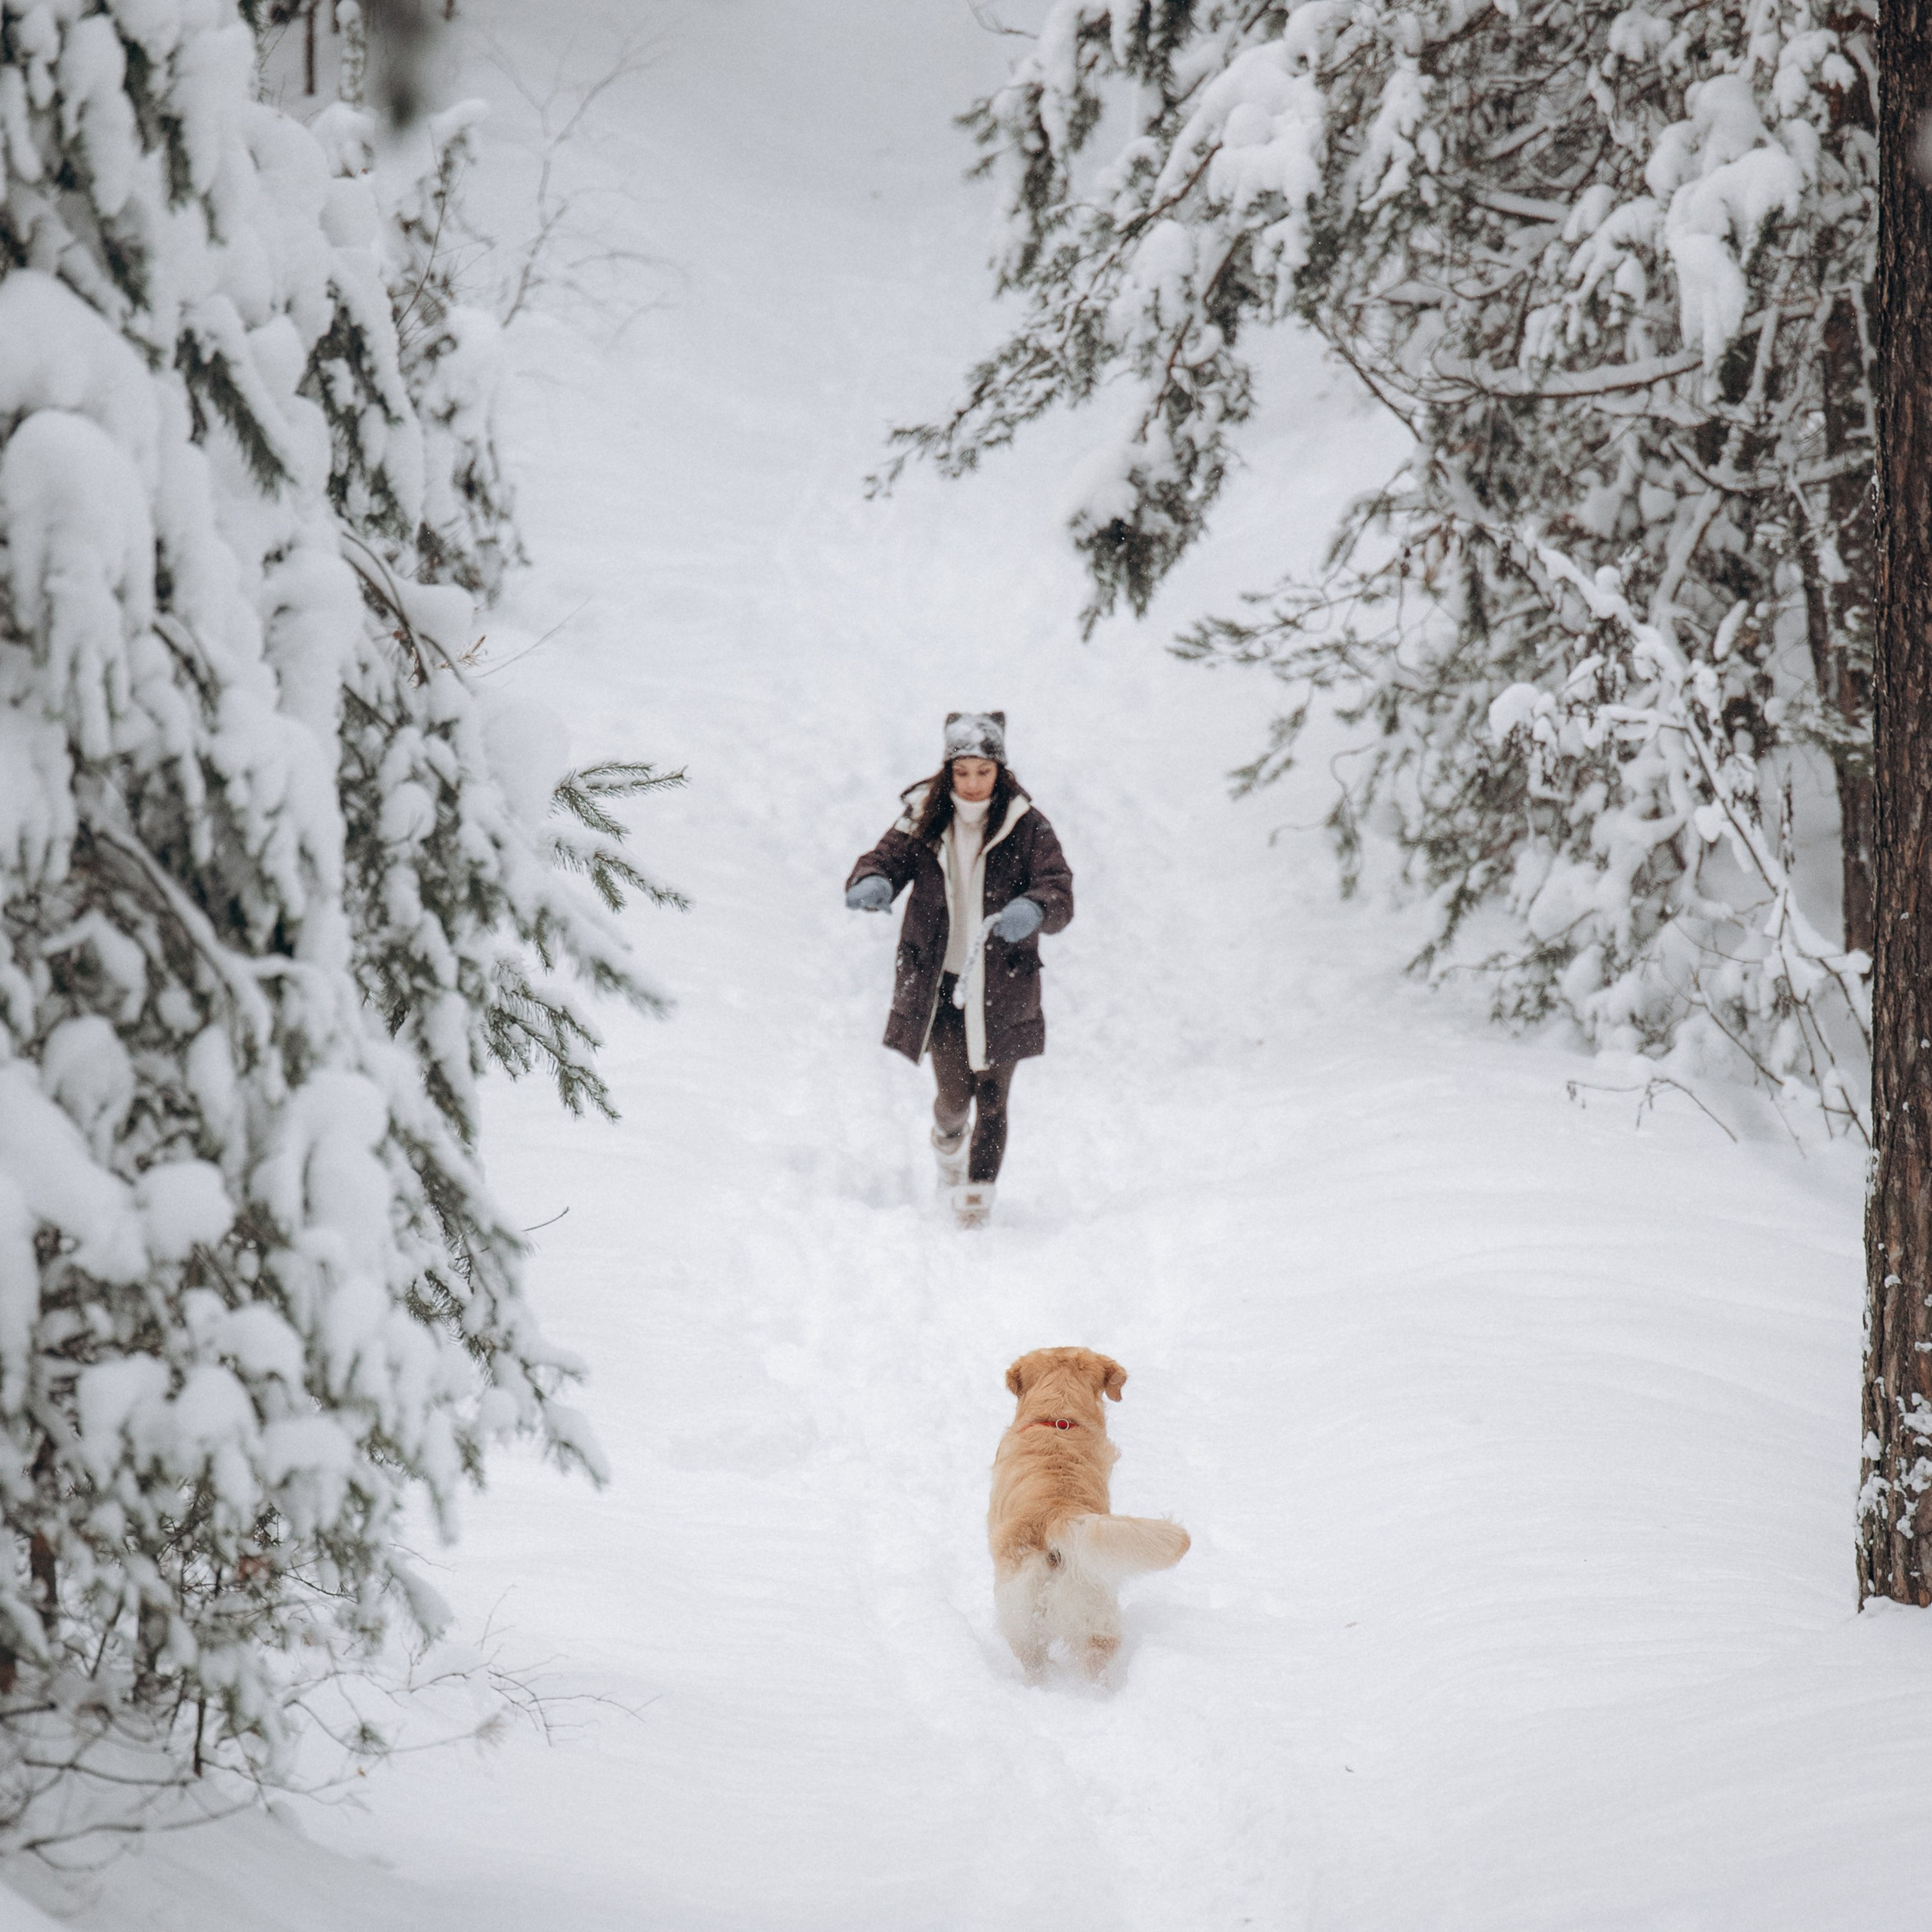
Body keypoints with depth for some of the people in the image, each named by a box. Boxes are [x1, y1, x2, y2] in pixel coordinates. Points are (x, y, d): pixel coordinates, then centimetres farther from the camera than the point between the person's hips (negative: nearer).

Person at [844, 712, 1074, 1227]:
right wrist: (872, 883, -30)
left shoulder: (1027, 828, -7)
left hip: (1001, 986, -1)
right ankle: (948, 1137, 37)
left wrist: (1033, 909, -39)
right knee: (955, 1095, 1)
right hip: (940, 983, 1)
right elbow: (886, 858, -5)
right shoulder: (924, 822, 0)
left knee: (991, 1101, -1)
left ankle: (977, 1197, 13)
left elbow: (1059, 891, -15)